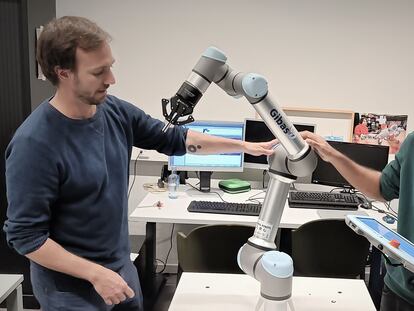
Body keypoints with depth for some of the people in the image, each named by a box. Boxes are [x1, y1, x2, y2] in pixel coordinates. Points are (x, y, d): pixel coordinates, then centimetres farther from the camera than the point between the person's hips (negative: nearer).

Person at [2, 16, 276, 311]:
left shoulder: (116, 112, -6)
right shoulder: (34, 143, -24)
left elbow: (174, 138, 5)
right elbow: (25, 235, -20)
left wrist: (244, 146, 5)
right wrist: (96, 274, -21)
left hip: (123, 268, 6)